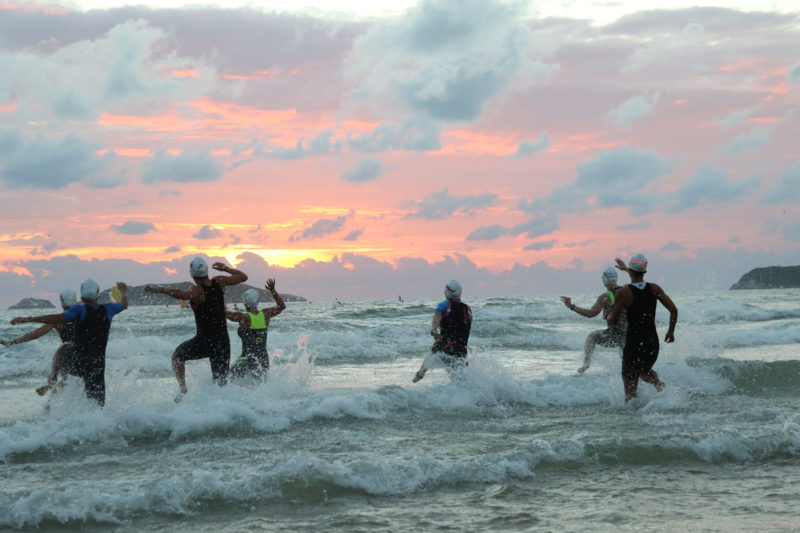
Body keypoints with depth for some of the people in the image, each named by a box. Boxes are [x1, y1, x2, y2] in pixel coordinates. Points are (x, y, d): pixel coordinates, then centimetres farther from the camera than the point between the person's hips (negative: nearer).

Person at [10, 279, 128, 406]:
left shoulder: (80, 310, -10)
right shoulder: (107, 310, 3)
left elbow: (58, 318, -24)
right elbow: (124, 305, 25)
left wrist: (29, 319, -23)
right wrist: (124, 292, 47)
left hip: (78, 363, -3)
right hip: (98, 366, 3)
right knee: (97, 405, 5)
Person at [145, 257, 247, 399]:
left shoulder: (197, 290, -16)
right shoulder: (219, 283, -1)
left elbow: (182, 295, -39)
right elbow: (243, 277, 11)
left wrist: (158, 290, -33)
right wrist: (225, 268, 23)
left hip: (204, 341, -4)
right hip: (223, 342, 5)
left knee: (177, 356, 23)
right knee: (220, 382, 14)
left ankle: (182, 388, 11)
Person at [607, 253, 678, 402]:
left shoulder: (623, 293, -12)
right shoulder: (654, 289, 0)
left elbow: (613, 321, -8)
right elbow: (673, 310, -2)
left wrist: (609, 315, 16)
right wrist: (671, 332, 12)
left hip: (634, 343, -4)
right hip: (652, 342, 4)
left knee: (630, 383, 6)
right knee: (645, 371, 28)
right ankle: (657, 381, -2)